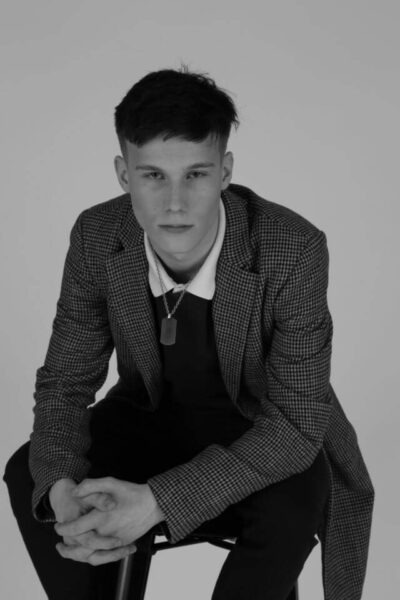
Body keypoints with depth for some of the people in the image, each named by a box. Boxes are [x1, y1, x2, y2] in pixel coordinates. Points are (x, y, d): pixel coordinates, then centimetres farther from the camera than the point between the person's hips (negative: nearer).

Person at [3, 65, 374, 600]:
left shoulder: (295, 249, -31)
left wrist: (159, 501, -38)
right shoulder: (96, 236, -19)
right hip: (151, 414, 3)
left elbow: (296, 421, -27)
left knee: (293, 507, -33)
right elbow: (64, 382, -10)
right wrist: (61, 490, -32)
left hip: (264, 432, -3)